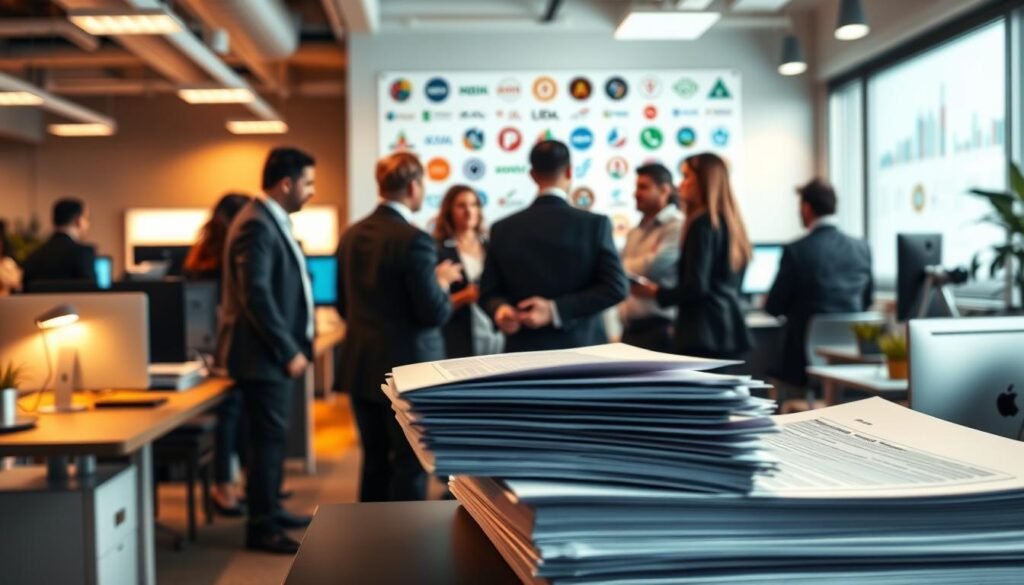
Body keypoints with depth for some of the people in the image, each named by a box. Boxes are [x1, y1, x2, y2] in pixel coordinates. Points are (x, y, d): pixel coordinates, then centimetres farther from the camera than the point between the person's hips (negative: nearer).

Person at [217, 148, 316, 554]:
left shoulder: (272, 220, 14)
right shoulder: (257, 224, -19)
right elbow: (256, 295, -25)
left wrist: (292, 346, 16)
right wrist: (288, 350, -21)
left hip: (277, 349, 10)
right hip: (265, 353, -10)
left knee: (273, 435, 17)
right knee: (268, 437, -4)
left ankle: (270, 509, 28)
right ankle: (260, 528, 4)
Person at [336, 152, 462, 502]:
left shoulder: (351, 235, 5)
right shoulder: (413, 239, -18)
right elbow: (435, 314, -17)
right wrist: (441, 282, 1)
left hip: (361, 365, 7)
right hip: (406, 369, -7)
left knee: (375, 461, 16)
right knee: (411, 465, 3)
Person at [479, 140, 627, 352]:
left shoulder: (503, 229, 1)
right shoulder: (596, 224, -5)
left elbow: (489, 291, 2)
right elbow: (616, 288, -11)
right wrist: (556, 310, -15)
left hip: (525, 352, 2)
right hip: (583, 349, -1)